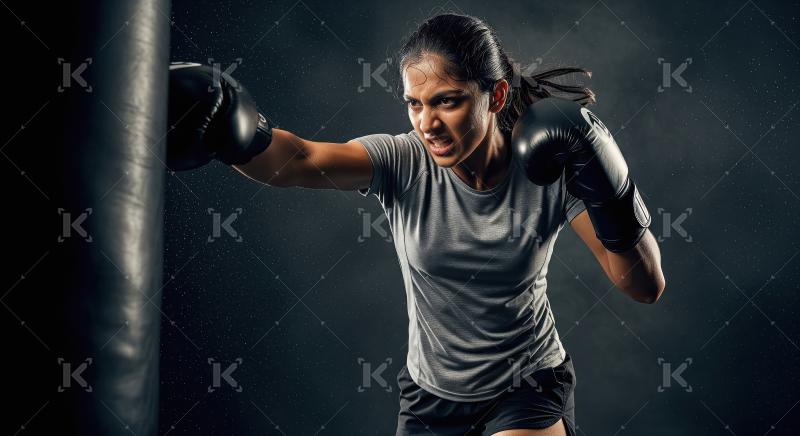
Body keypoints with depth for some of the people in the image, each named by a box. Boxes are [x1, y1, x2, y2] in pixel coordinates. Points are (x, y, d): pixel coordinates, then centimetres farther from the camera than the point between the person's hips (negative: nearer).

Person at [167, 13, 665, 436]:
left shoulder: (548, 170, -20)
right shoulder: (403, 164, -20)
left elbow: (647, 287, -20)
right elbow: (295, 161, -41)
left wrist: (610, 196, -35)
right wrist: (232, 130, -62)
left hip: (529, 385, -2)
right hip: (433, 391, 2)